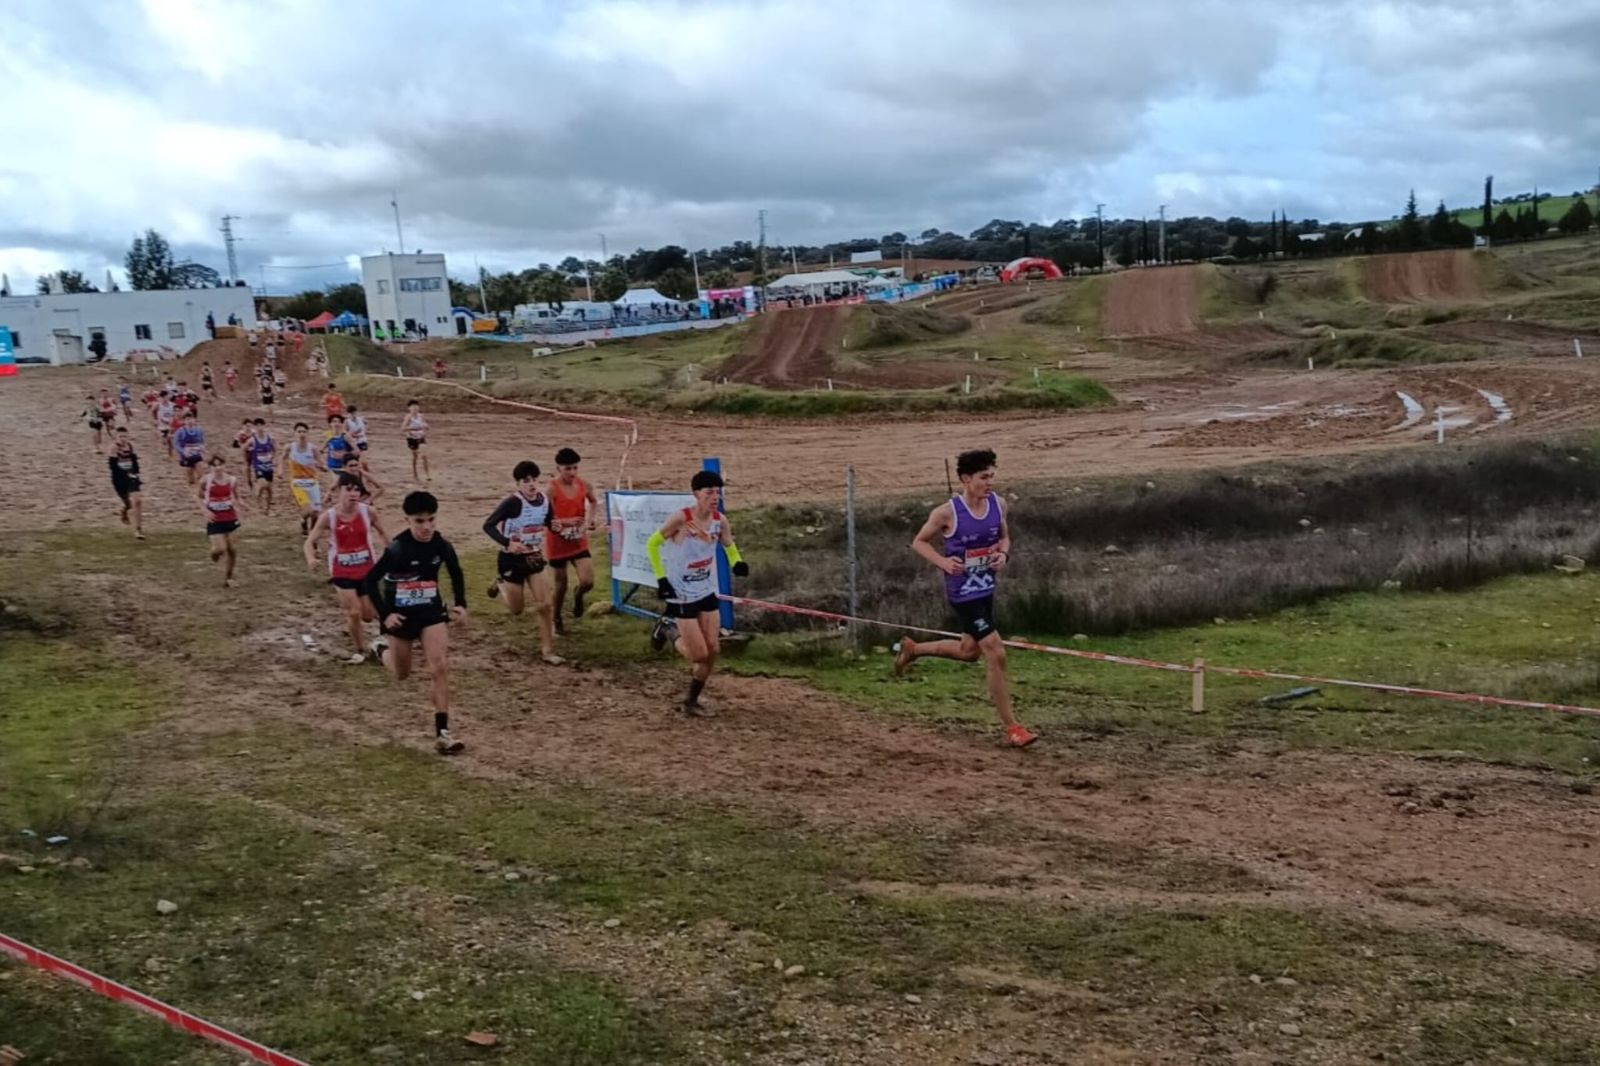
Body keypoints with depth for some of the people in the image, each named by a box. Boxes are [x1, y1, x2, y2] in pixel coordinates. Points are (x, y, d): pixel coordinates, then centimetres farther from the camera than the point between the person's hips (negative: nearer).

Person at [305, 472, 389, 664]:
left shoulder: (366, 511, -11)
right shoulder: (328, 516, -14)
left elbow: (382, 532, 6)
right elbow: (310, 541, -12)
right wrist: (311, 558, -32)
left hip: (367, 569, 2)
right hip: (342, 572, -2)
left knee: (368, 615, 6)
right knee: (353, 614, -4)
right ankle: (360, 651, 19)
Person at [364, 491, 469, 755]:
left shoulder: (442, 546, -10)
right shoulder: (397, 548, -23)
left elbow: (456, 574, 9)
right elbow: (370, 581, -15)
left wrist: (460, 605, 1)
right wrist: (384, 614, -19)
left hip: (431, 613, 2)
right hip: (400, 616, -2)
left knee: (441, 668, -14)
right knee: (401, 674, 16)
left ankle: (442, 733, -10)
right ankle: (381, 650, 52)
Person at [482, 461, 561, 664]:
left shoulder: (545, 500, -4)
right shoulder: (512, 502, -22)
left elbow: (549, 525, 12)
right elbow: (488, 525, -22)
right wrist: (507, 543, -34)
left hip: (534, 558, 5)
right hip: (512, 559, -5)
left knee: (544, 605, -2)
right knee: (516, 609, 10)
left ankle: (547, 651, 8)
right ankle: (501, 584, 41)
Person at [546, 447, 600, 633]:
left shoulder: (584, 485, -5)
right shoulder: (551, 489, -18)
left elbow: (594, 502, 17)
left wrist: (590, 520, 0)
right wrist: (566, 522, -36)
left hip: (579, 543, 3)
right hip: (558, 545, -3)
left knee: (588, 582, -10)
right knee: (560, 585, 10)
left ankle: (578, 595, 26)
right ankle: (556, 618, 34)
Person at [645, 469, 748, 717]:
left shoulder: (720, 521, -5)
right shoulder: (681, 519, -21)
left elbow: (728, 545, 14)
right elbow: (652, 544, -9)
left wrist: (736, 563, -7)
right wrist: (661, 578, -13)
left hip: (707, 592, 6)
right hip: (681, 595, -6)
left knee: (713, 650, 4)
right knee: (700, 654, -6)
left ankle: (691, 701, 23)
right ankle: (668, 630, 24)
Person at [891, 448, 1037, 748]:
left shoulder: (997, 505, -2)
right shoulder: (948, 512, -18)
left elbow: (1004, 536, 15)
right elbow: (919, 542, -6)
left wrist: (1004, 554, -8)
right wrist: (943, 561, -22)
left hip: (986, 588, 7)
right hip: (963, 593, -7)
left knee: (969, 651, 22)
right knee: (995, 654, -10)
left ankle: (911, 649, 45)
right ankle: (1011, 727, 1)